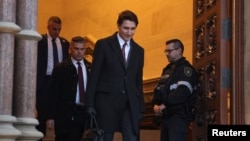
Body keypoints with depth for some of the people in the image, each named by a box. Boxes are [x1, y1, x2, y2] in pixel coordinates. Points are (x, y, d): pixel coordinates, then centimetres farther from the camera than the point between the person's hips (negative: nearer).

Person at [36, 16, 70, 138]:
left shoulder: (64, 43, 12)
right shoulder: (40, 41, -2)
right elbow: (36, 62, -5)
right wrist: (37, 82, -10)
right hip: (45, 81, -4)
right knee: (42, 112, 1)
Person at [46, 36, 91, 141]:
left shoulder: (91, 68, 12)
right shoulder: (60, 69, 3)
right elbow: (53, 94, 0)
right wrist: (51, 117, -7)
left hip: (87, 114, 3)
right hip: (67, 115, -3)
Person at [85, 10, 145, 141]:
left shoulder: (139, 50, 14)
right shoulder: (103, 45, 2)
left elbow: (139, 81, 16)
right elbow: (94, 76, 0)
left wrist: (140, 107, 11)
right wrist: (90, 104, -6)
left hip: (130, 104, 3)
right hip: (107, 101, -3)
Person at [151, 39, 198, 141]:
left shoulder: (186, 69, -5)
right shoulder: (167, 69, 23)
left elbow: (183, 91, -19)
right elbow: (158, 89, 19)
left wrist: (164, 105, -18)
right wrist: (155, 104, -1)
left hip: (179, 116, -9)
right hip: (166, 116, 9)